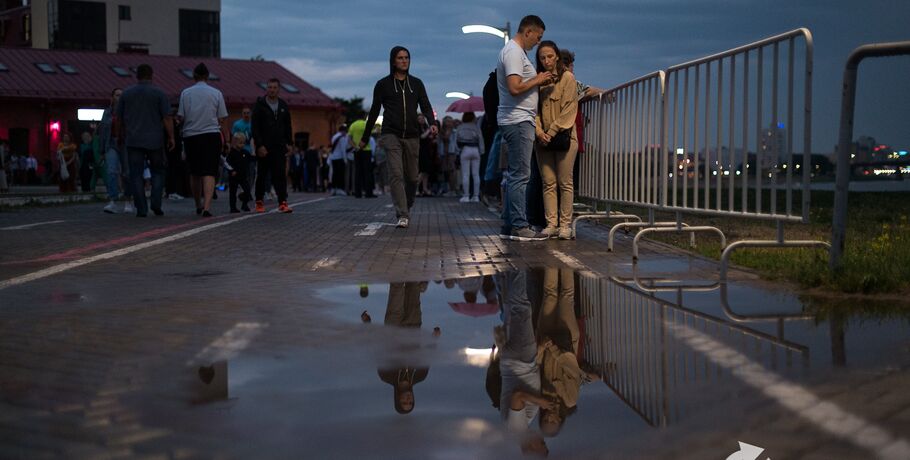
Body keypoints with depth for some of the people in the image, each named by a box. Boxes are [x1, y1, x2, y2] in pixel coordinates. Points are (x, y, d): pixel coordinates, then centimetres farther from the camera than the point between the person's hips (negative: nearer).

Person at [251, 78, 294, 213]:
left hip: (279, 147, 2)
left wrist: (289, 143, 9)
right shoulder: (259, 105, -2)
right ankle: (259, 202, 17)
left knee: (280, 175, -6)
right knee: (262, 175, 6)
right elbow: (255, 127, -6)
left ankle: (282, 202, -10)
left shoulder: (283, 106, 11)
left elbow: (288, 126, 16)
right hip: (264, 147, -2)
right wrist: (259, 145, -14)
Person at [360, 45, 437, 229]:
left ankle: (406, 208, 30)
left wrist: (432, 123, -17)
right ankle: (403, 216, -19)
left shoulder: (416, 83, 12)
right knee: (396, 174, -16)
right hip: (391, 135, -3)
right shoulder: (383, 84, 5)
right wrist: (365, 138, 13)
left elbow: (425, 106, 4)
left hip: (412, 136, 3)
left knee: (412, 177, 6)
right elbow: (374, 112, 10)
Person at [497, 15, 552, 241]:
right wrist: (537, 80, -11)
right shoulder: (514, 52, -13)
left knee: (517, 174, 13)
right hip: (518, 121, -11)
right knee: (520, 175, -10)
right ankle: (519, 226, -8)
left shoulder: (515, 51, 20)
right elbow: (515, 88, -23)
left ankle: (510, 222, 16)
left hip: (519, 121, 11)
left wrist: (538, 81, 11)